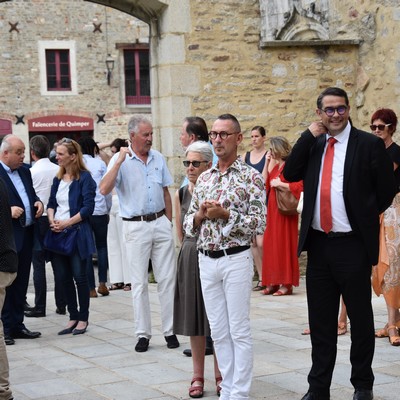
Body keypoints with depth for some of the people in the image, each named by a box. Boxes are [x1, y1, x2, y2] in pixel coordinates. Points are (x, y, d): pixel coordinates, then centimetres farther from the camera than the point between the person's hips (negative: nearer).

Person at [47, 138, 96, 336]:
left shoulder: (84, 178, -6)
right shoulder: (58, 178, 14)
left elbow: (88, 208, -12)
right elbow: (51, 203, 16)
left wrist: (67, 223, -15)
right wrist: (52, 220, -4)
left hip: (77, 233, -6)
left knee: (80, 277, -1)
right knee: (65, 278, 8)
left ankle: (83, 318, 11)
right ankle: (73, 317, 18)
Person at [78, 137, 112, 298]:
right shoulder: (99, 163, 1)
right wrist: (107, 210, 14)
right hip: (99, 211, 0)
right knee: (102, 246, 15)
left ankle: (91, 288, 5)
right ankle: (102, 282, 5)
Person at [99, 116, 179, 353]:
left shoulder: (158, 158, 8)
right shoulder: (121, 160, -4)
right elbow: (104, 190, -18)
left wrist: (169, 222, 11)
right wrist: (120, 161, -21)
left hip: (160, 222, 3)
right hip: (136, 225, -3)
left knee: (167, 278, 4)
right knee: (139, 282, 3)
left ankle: (170, 330, 12)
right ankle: (143, 334, 11)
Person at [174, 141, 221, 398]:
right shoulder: (181, 194, 6)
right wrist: (193, 250, 11)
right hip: (190, 260, 4)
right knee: (194, 320, 8)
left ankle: (220, 375, 15)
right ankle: (198, 377, 17)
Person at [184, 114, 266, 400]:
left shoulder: (251, 177, -6)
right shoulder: (204, 178, 11)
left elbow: (259, 225, -12)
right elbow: (189, 223, 13)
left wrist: (225, 214, -19)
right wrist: (200, 215, -8)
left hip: (236, 260, -5)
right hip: (206, 260, 6)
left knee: (239, 331, 0)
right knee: (219, 331, 10)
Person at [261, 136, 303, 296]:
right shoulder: (275, 166, 14)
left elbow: (300, 186, -21)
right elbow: (265, 183, 14)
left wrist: (280, 183, -18)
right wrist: (267, 163, 9)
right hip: (272, 209, 8)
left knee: (284, 245, -5)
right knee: (272, 245, 8)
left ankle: (287, 284, 0)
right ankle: (273, 282, 13)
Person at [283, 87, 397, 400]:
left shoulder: (369, 144, -3)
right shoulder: (312, 145, 10)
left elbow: (387, 190, -1)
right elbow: (290, 174, -3)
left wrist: (365, 217, 3)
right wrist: (310, 135, -5)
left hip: (353, 245, -4)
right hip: (318, 244, 4)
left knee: (360, 317, 8)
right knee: (320, 321, 11)